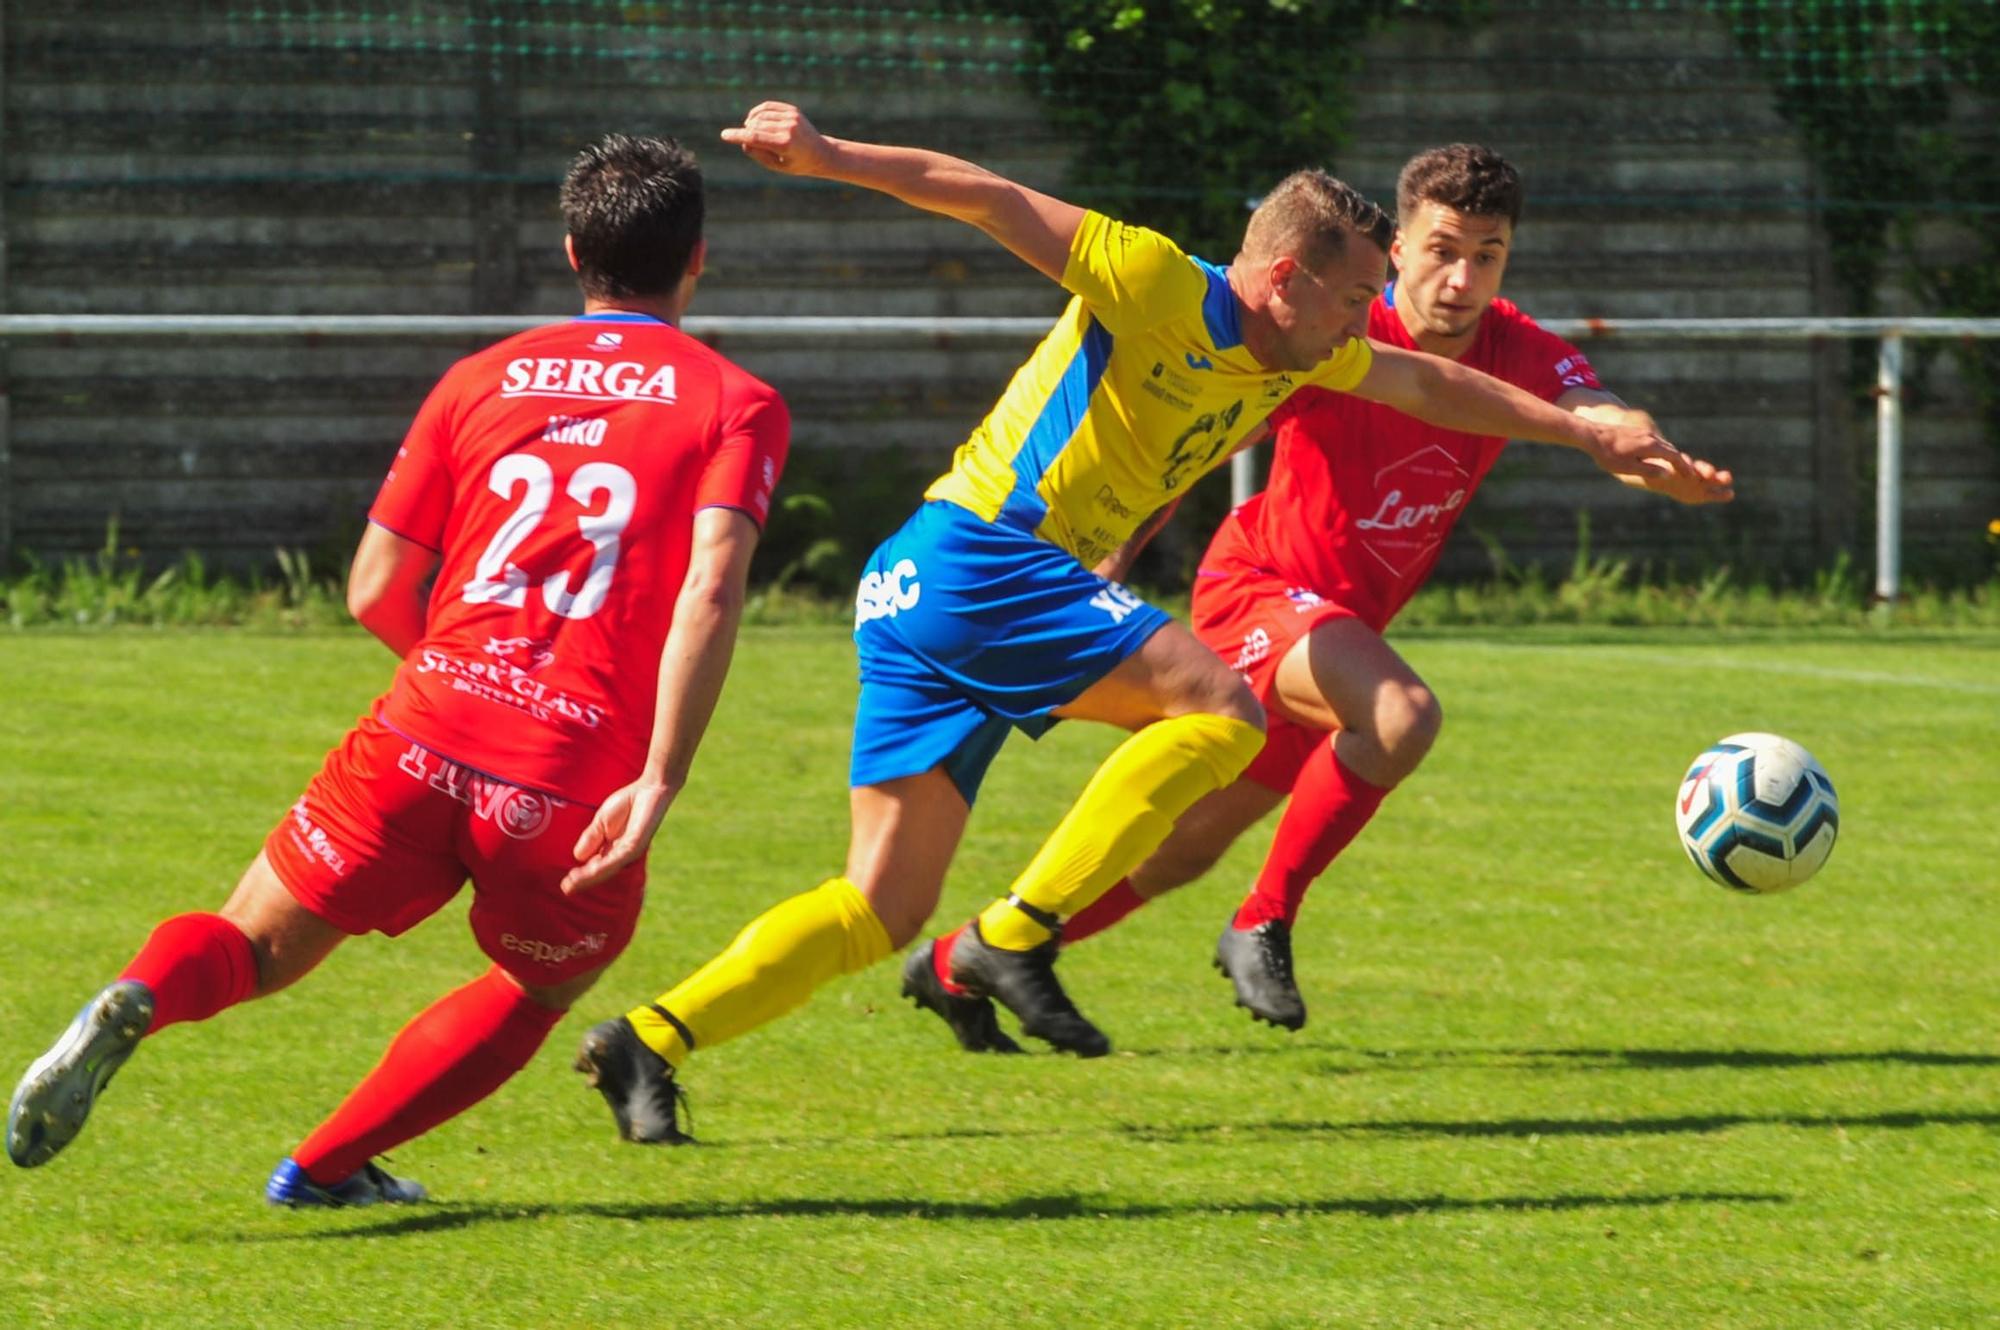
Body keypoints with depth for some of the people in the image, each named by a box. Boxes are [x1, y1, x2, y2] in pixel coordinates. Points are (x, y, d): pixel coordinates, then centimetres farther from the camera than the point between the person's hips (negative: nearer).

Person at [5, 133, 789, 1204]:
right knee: (534, 989, 27)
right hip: (577, 786, -2)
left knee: (252, 946, 15)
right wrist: (660, 783, -16)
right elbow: (713, 583, -13)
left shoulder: (480, 380, 16)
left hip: (423, 740, 2)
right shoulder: (734, 403, 6)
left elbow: (374, 591, 13)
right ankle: (323, 1169, 18)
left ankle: (140, 999, -20)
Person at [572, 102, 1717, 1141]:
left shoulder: (1303, 356, 16)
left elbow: (1431, 386, 32)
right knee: (1220, 708, -16)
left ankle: (652, 1040, -7)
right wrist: (831, 158, -28)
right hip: (976, 554, -9)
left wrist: (1581, 431, 35)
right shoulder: (1159, 285, -10)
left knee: (882, 910, 1)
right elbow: (991, 200, -16)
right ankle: (1019, 935, -18)